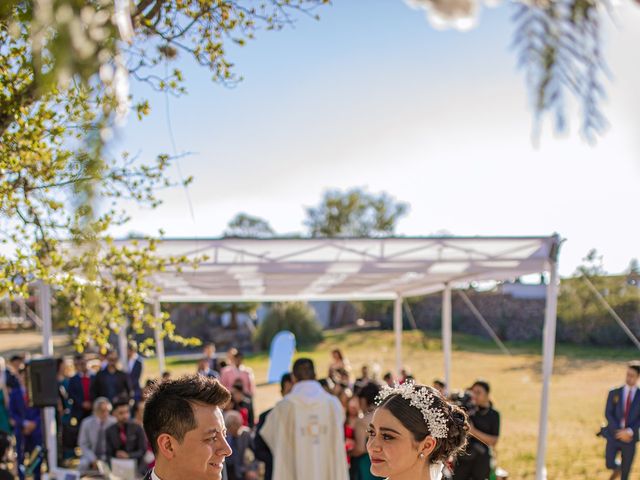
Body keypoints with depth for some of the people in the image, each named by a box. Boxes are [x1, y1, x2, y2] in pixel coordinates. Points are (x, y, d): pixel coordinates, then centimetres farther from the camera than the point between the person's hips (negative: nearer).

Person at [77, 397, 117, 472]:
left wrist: (104, 459, -15)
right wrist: (93, 460, -14)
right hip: (90, 457, 0)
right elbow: (83, 444, -1)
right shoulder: (87, 423, -4)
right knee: (83, 465, -31)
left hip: (108, 457, 0)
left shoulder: (114, 423, -6)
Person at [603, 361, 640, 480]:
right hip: (613, 436, 1)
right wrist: (619, 432, -20)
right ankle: (617, 467, 29)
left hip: (629, 439, 0)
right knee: (610, 464, -7)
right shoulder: (614, 393, -1)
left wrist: (629, 432, -22)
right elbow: (608, 414, -8)